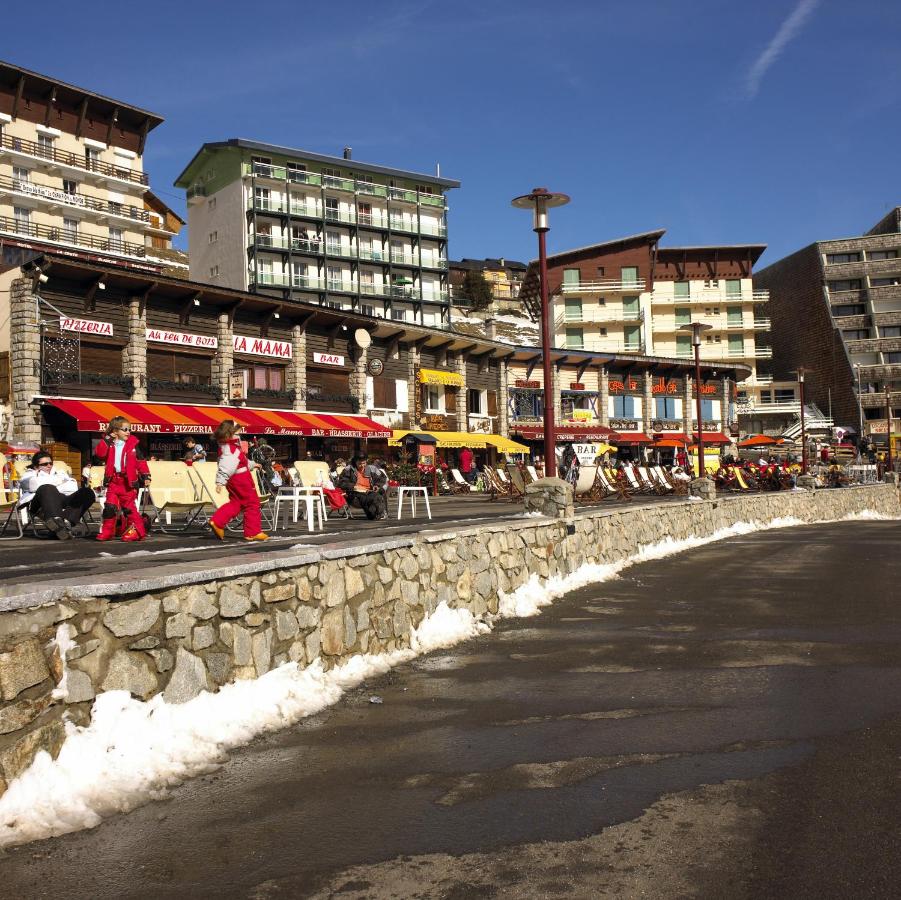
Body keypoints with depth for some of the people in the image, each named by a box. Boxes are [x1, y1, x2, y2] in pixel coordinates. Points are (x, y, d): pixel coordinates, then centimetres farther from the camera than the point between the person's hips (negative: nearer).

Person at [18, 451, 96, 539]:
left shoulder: (59, 473, 40)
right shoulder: (29, 475, 31)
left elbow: (73, 487, 18)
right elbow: (35, 485, 3)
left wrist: (54, 489, 4)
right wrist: (57, 480, 15)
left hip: (62, 503, 4)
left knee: (87, 492, -23)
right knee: (47, 489, -37)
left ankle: (67, 521, -46)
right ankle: (56, 520, -62)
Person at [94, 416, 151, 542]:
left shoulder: (132, 445, 1)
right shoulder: (108, 445, 5)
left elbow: (141, 461, 0)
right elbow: (99, 454, -13)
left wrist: (146, 476, -7)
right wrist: (107, 440, -17)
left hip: (128, 482, -2)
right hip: (113, 481, 2)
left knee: (129, 507, 0)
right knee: (110, 506, 0)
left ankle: (137, 530, 8)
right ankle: (107, 531, 10)